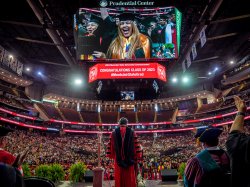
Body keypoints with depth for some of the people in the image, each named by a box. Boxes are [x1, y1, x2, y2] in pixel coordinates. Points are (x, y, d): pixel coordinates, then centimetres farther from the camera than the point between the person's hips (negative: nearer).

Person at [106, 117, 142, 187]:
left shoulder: (114, 133, 2)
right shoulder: (132, 132, 0)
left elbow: (110, 146, 2)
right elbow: (136, 145, -2)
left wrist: (110, 155, 11)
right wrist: (138, 156, 3)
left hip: (118, 159, 1)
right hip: (129, 159, 0)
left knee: (119, 177, 7)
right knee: (130, 178, 6)